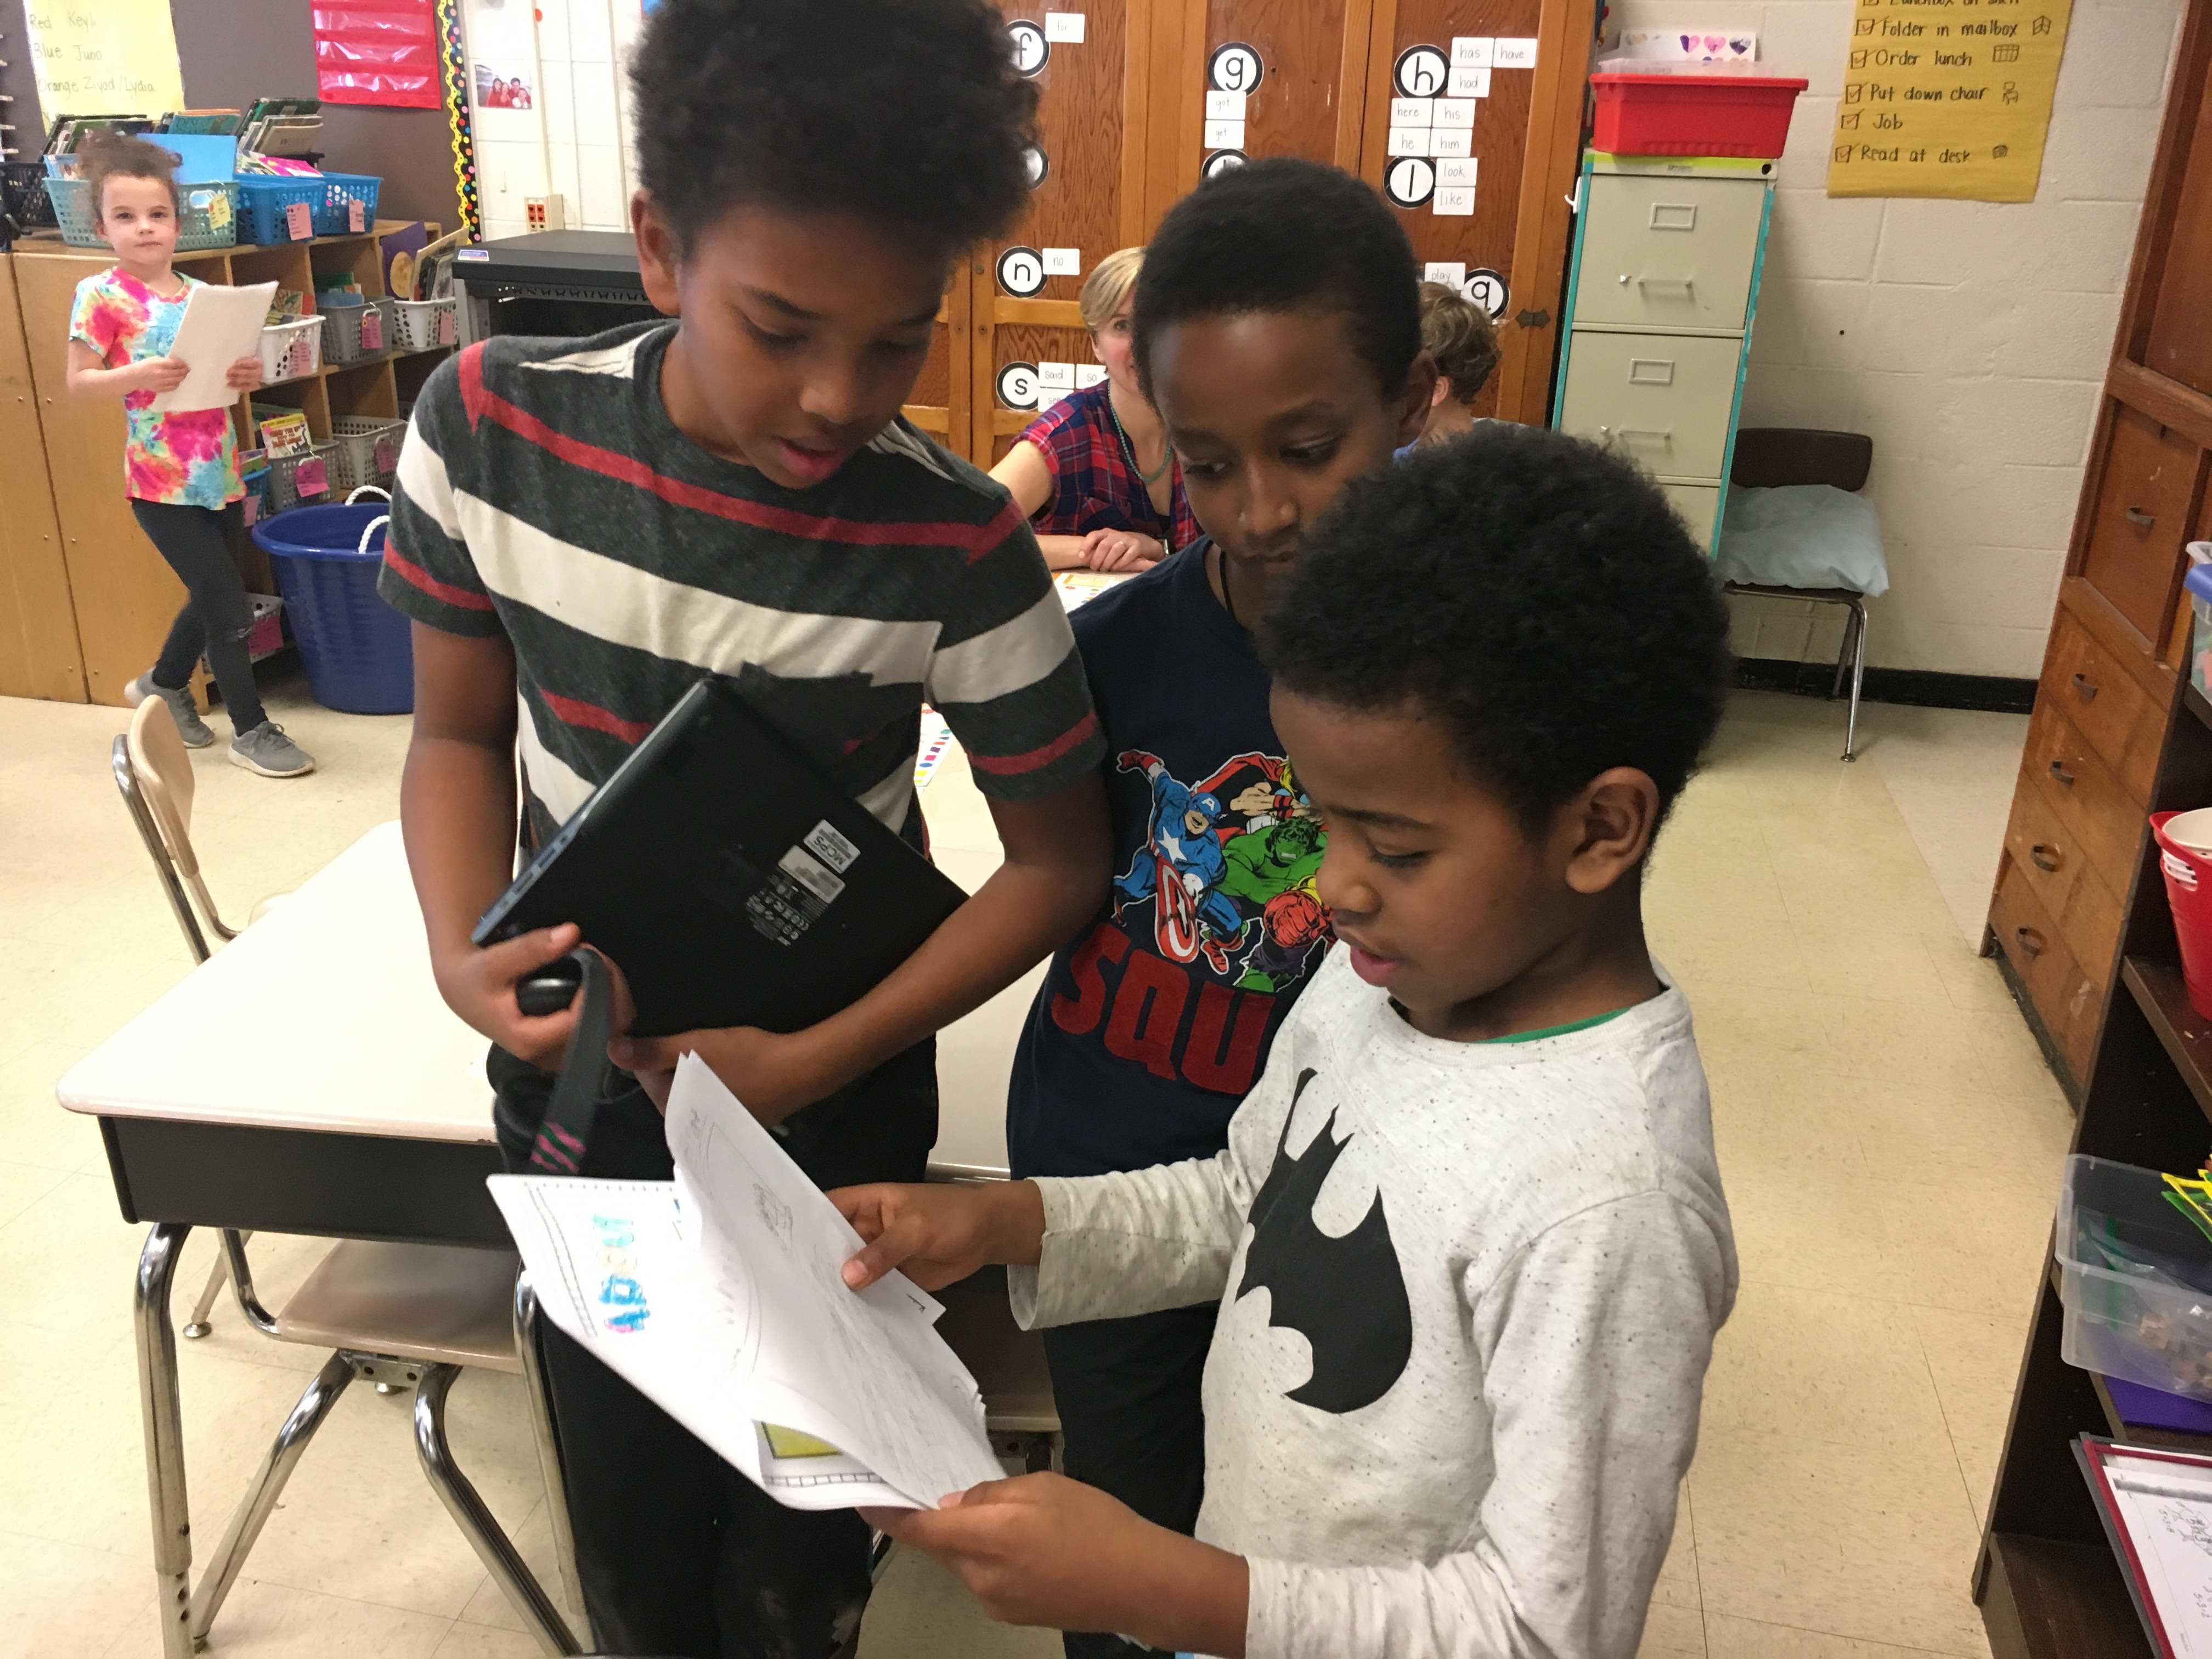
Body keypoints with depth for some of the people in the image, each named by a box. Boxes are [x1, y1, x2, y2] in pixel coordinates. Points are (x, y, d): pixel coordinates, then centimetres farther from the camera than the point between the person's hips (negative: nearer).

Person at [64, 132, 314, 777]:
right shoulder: (101, 295, -7)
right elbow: (77, 382, -8)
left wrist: (248, 376, -8)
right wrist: (138, 375, -25)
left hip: (219, 473, 6)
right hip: (161, 481, -6)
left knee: (212, 598, 18)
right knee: (230, 606, -5)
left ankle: (163, 684, 44)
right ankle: (251, 730, 8)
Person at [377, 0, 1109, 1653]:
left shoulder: (955, 551, -22)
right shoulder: (491, 426, -15)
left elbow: (1058, 856, -12)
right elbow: (459, 725, -1)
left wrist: (811, 1067, -20)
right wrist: (464, 956, -19)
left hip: (831, 1106, -2)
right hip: (579, 1082, 2)